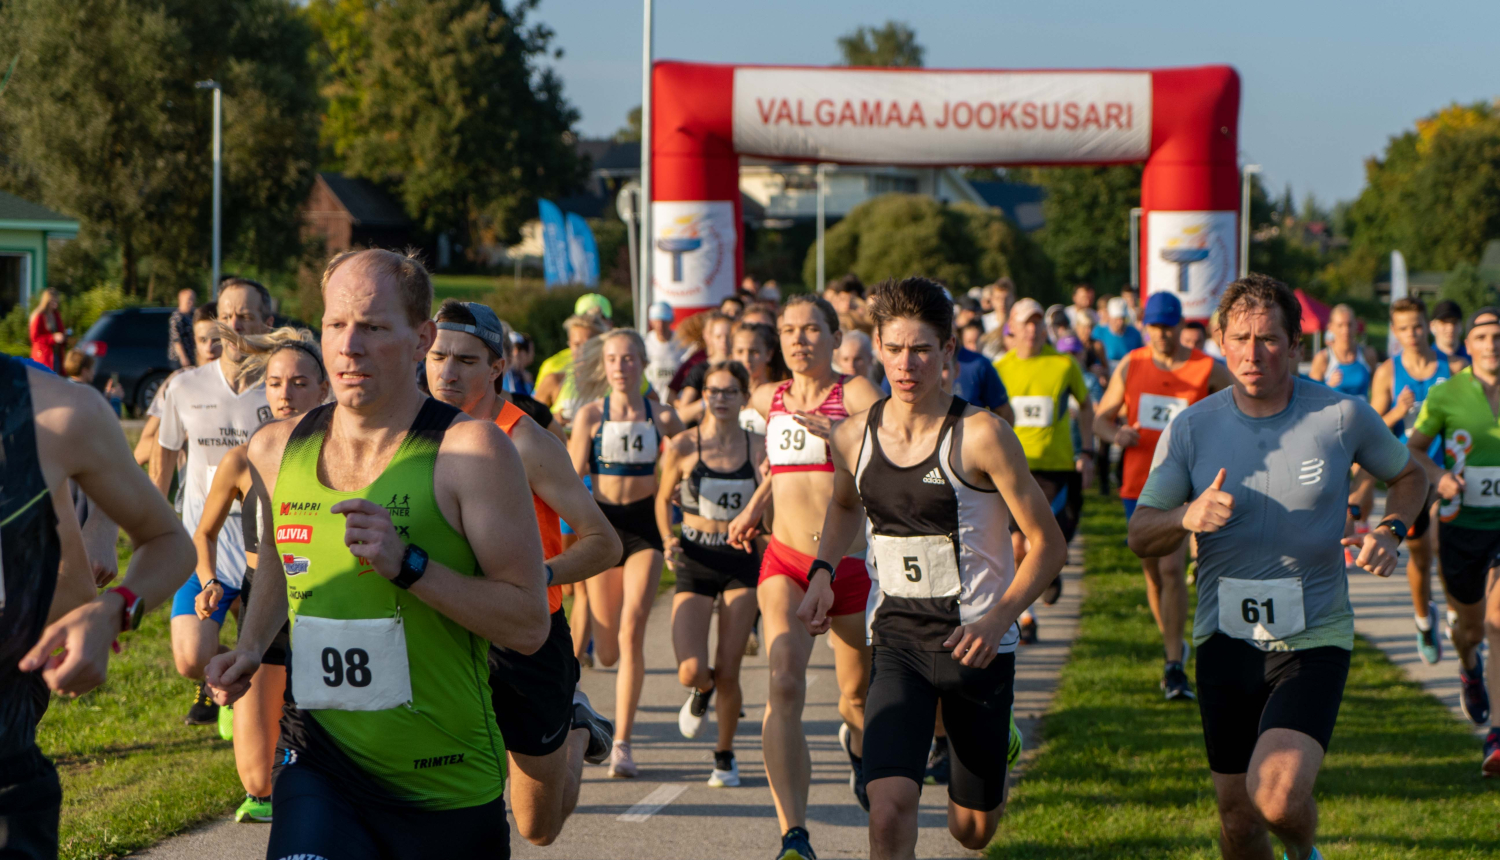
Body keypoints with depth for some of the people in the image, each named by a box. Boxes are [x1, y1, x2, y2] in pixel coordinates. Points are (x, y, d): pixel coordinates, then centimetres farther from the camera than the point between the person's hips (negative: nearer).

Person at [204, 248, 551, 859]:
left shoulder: (468, 451, -11)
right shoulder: (275, 450, 5)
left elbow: (529, 625, -14)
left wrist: (408, 563, -23)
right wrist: (250, 648, 9)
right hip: (318, 768, 2)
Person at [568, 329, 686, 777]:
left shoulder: (662, 417, 2)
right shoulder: (591, 415, 1)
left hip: (644, 526, -1)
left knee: (631, 632, -15)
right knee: (608, 650, 4)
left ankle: (622, 744, -10)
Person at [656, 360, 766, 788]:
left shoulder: (759, 448, -1)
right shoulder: (683, 448, -3)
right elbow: (664, 498, 12)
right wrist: (667, 540, -3)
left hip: (742, 561, 0)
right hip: (694, 561, 0)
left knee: (728, 672, -1)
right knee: (692, 671, -13)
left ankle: (725, 754, 22)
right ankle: (701, 692, 26)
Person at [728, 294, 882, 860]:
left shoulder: (855, 394, -4)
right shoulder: (768, 400, 9)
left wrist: (834, 428, -32)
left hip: (850, 561, -2)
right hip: (785, 562, 2)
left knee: (859, 695, 14)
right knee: (784, 685, -22)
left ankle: (857, 742, 55)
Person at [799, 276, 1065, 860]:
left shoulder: (979, 437, -13)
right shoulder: (854, 437, 0)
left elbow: (1049, 544, -9)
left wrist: (998, 620, -22)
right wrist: (822, 573, 8)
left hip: (975, 645, -2)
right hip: (897, 642, 2)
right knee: (889, 806, -21)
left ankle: (1000, 744, 48)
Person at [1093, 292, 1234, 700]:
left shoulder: (1208, 370, -2)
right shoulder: (1130, 366, 7)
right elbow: (1101, 418, 12)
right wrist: (1116, 434, -11)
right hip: (1138, 484, 4)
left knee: (1172, 569, -18)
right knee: (1153, 573, 11)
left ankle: (1175, 668, -16)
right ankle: (1174, 646, 32)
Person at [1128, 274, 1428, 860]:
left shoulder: (1342, 415, -5)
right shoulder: (1192, 428, -2)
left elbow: (1408, 475, 14)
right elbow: (1140, 537, -1)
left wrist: (1390, 531, -7)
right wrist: (1187, 517, -23)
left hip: (1314, 640, -2)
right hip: (1225, 640, 2)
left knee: (1279, 798, -21)